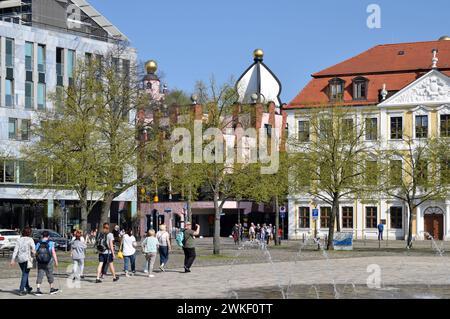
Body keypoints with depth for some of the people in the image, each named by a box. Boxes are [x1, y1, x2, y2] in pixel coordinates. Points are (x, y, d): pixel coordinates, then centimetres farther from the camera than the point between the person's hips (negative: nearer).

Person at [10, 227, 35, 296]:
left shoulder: (19, 240, 5)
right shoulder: (30, 240, -6)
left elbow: (15, 250, -2)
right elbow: (34, 250, -11)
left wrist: (13, 259, -4)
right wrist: (32, 255, 10)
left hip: (20, 259, 5)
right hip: (27, 259, -5)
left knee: (25, 274, 20)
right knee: (25, 275, -1)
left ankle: (28, 288, 33)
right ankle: (21, 290, -8)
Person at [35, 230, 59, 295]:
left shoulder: (38, 244, 1)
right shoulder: (50, 243, -7)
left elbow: (36, 253, 1)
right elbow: (53, 252, -13)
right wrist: (56, 261, -11)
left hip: (40, 263, 2)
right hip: (48, 263, -2)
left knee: (40, 275, 4)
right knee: (50, 275, 11)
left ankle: (38, 290, -7)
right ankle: (51, 289, 24)